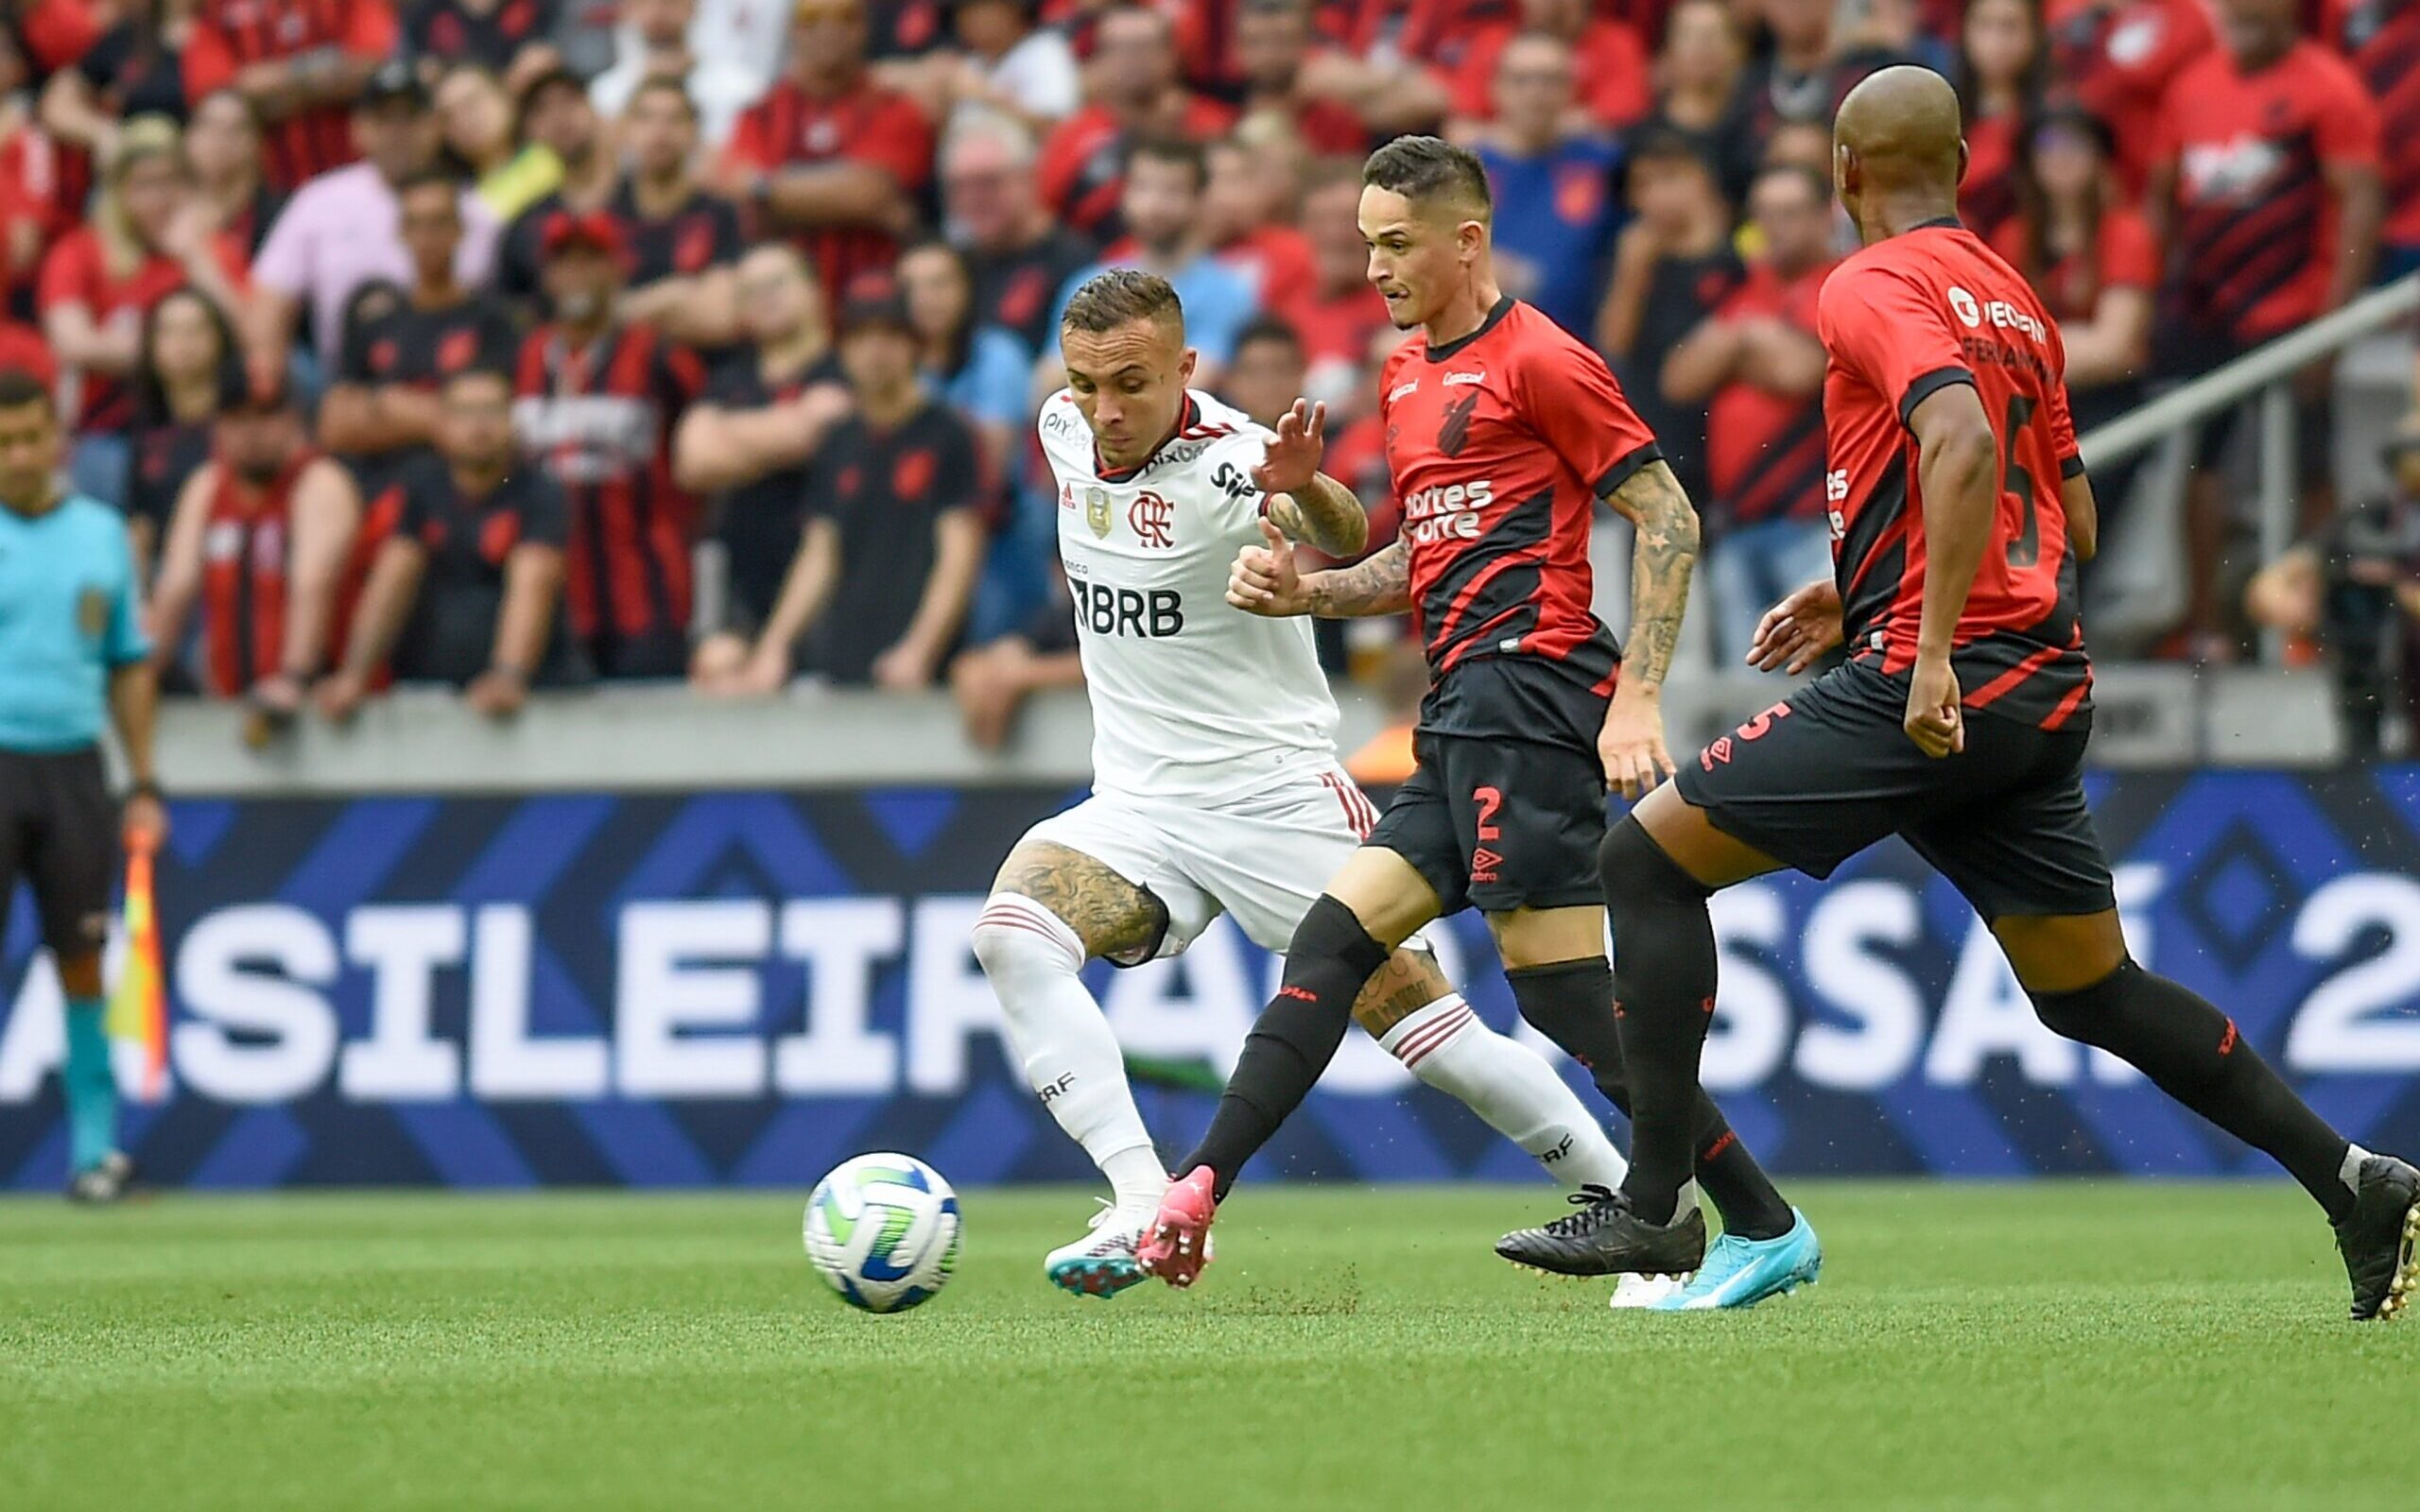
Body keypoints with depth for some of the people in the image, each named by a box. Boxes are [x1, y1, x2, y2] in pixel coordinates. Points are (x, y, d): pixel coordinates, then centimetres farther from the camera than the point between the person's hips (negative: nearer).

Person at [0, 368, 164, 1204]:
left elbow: (129, 665, 16)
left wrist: (144, 785, 12)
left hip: (73, 766, 3)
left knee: (82, 964, 3)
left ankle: (94, 1145, 9)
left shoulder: (101, 533, 10)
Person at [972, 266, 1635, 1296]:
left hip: (1275, 796, -5)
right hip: (1135, 807, 5)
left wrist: (1306, 493, -61)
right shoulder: (1065, 428, 0)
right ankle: (1144, 1209, -29)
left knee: (1424, 1025, -7)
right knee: (1011, 930, -23)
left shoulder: (1227, 461, -19)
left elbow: (1341, 540, -37)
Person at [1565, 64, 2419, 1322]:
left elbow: (1965, 446, -24)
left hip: (1930, 688, -8)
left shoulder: (1872, 287, -7)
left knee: (1649, 857, -1)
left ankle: (1652, 1207, -6)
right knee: (2093, 992, 16)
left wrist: (1933, 651, -27)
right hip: (2045, 688, 8)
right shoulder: (2013, 298, 19)